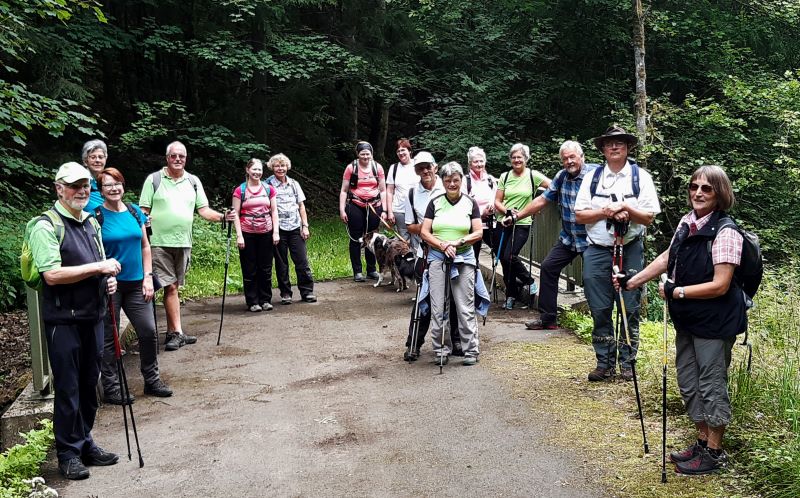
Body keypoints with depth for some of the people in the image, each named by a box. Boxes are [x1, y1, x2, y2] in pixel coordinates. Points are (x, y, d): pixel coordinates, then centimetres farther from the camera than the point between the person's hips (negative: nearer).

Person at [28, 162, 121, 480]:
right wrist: (99, 267, -18)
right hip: (63, 320, -7)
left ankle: (85, 442, 28)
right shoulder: (46, 226, -11)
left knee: (89, 384, 15)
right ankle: (69, 453, 14)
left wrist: (109, 279, 3)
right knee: (68, 388, 2)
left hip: (93, 316, 7)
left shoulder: (91, 223, 14)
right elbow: (52, 275, -21)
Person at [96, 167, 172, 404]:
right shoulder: (96, 215, -5)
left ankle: (152, 380, 21)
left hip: (136, 284, 4)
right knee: (109, 338, 4)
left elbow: (145, 247, 12)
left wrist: (148, 277, 5)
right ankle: (110, 389, 15)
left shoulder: (135, 212, 8)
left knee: (149, 331, 5)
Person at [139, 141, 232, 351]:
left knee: (173, 286, 11)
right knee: (170, 287, -6)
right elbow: (143, 211, -2)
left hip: (183, 243, 4)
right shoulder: (154, 180, 0)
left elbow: (203, 209, 8)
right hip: (159, 243, -4)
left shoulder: (193, 181, 11)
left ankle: (171, 332, 17)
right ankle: (178, 333, -2)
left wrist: (222, 217, -8)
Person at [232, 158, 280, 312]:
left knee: (266, 268, 7)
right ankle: (252, 302, 11)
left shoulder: (268, 189, 7)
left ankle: (266, 300, 17)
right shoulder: (240, 191, -1)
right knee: (249, 269, 3)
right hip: (247, 234, -2)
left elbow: (274, 211, 8)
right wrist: (239, 235, -10)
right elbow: (236, 214, -2)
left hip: (266, 234, 2)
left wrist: (276, 232, 0)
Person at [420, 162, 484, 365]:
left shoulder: (470, 203, 6)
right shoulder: (435, 203, 8)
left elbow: (478, 232, 0)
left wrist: (457, 243, -13)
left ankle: (471, 350, 7)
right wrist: (443, 246, -11)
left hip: (464, 259, -1)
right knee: (437, 308, 0)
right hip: (437, 259, 1)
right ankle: (441, 349, 10)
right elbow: (424, 232, 3)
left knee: (466, 308, -2)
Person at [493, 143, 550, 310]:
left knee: (509, 257, -17)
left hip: (522, 224, -3)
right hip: (503, 223, 4)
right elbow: (497, 201, 6)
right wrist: (507, 211, -12)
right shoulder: (505, 176, 7)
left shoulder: (533, 175, -1)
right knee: (504, 260, 5)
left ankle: (528, 280, 10)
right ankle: (511, 294, 22)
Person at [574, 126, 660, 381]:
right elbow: (579, 215, 3)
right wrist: (605, 212, -11)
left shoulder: (641, 177, 4)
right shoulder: (592, 177, 9)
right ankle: (605, 363, 13)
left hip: (630, 251, -1)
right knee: (599, 310, 3)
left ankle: (627, 362, 13)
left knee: (630, 309, 1)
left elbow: (649, 217, -1)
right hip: (597, 251, 1)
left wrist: (626, 209, -16)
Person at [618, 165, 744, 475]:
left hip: (714, 321, -8)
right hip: (687, 319, 8)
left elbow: (719, 286, -22)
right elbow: (668, 257, 14)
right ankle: (703, 441, 34)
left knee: (711, 384, 4)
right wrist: (633, 281, 10)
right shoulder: (687, 222, 2)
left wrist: (676, 291, -17)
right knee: (688, 381, 17)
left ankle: (714, 453, 20)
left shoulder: (725, 232, -21)